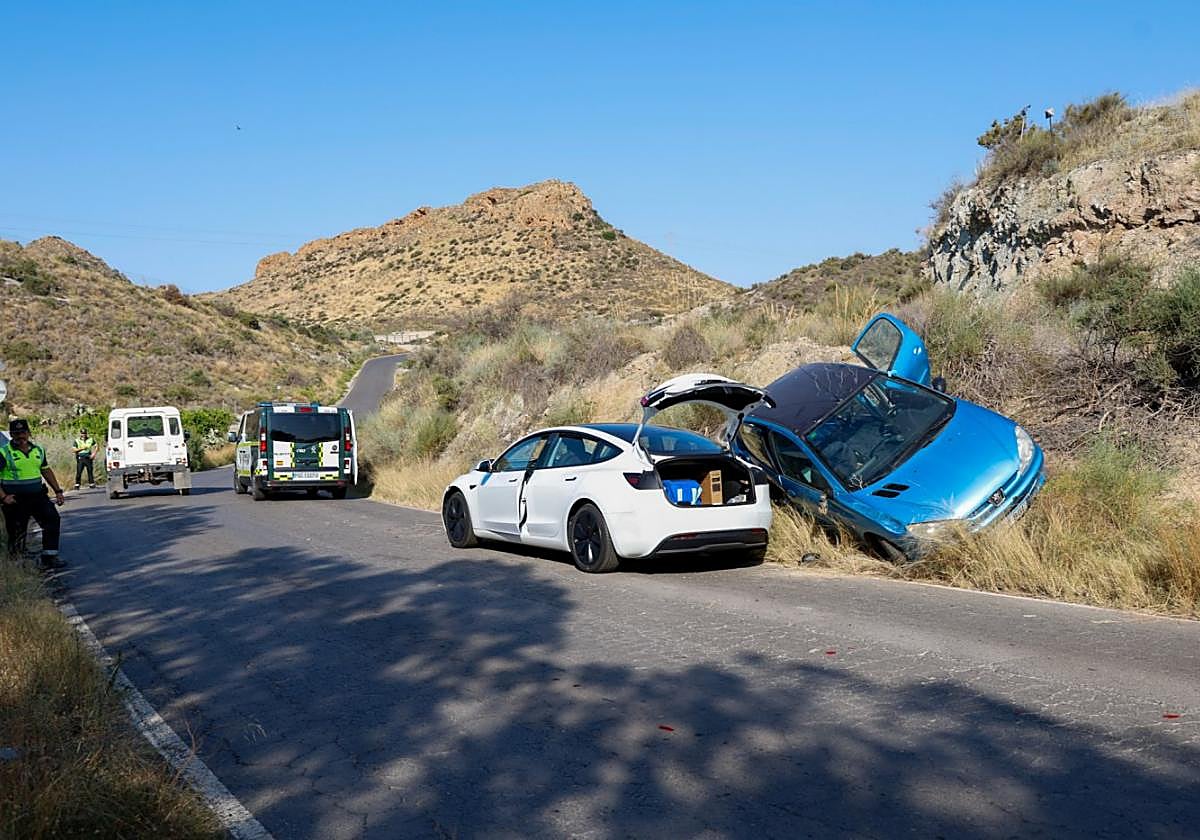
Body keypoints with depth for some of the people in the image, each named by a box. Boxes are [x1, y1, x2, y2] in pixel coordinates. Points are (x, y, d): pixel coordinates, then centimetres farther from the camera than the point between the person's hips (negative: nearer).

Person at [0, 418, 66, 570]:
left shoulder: (38, 450, 10)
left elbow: (46, 471, 20)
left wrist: (58, 490, 15)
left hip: (37, 495, 4)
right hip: (15, 500, -4)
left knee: (52, 519, -11)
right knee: (17, 534, 2)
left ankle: (48, 557, -7)